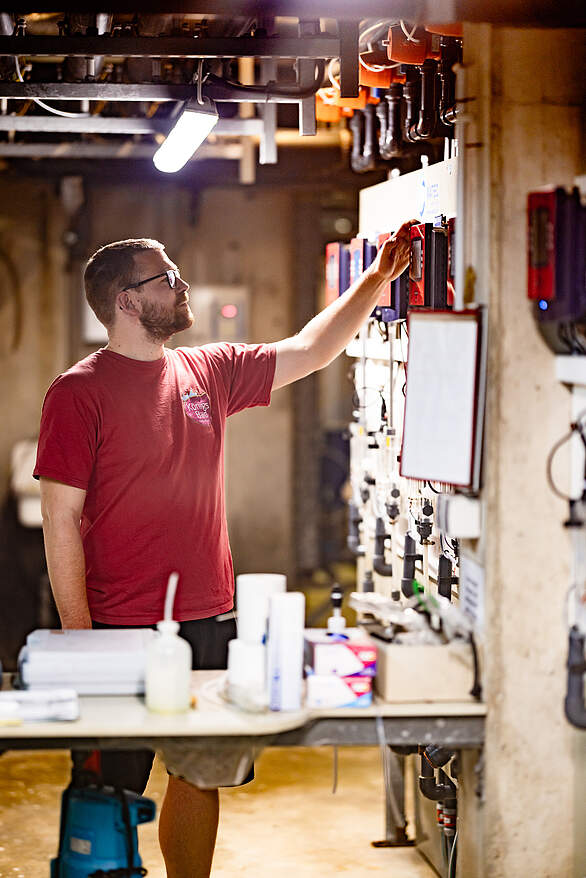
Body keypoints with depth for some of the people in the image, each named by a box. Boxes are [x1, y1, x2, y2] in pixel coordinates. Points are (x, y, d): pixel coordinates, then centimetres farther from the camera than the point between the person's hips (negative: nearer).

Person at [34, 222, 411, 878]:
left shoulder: (208, 372, 10)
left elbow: (309, 351, 19)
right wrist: (79, 638, -14)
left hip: (211, 622, 6)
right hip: (124, 629, -6)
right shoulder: (78, 393, -8)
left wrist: (379, 276, 13)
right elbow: (61, 522, -10)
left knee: (201, 778, 13)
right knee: (110, 795, 1)